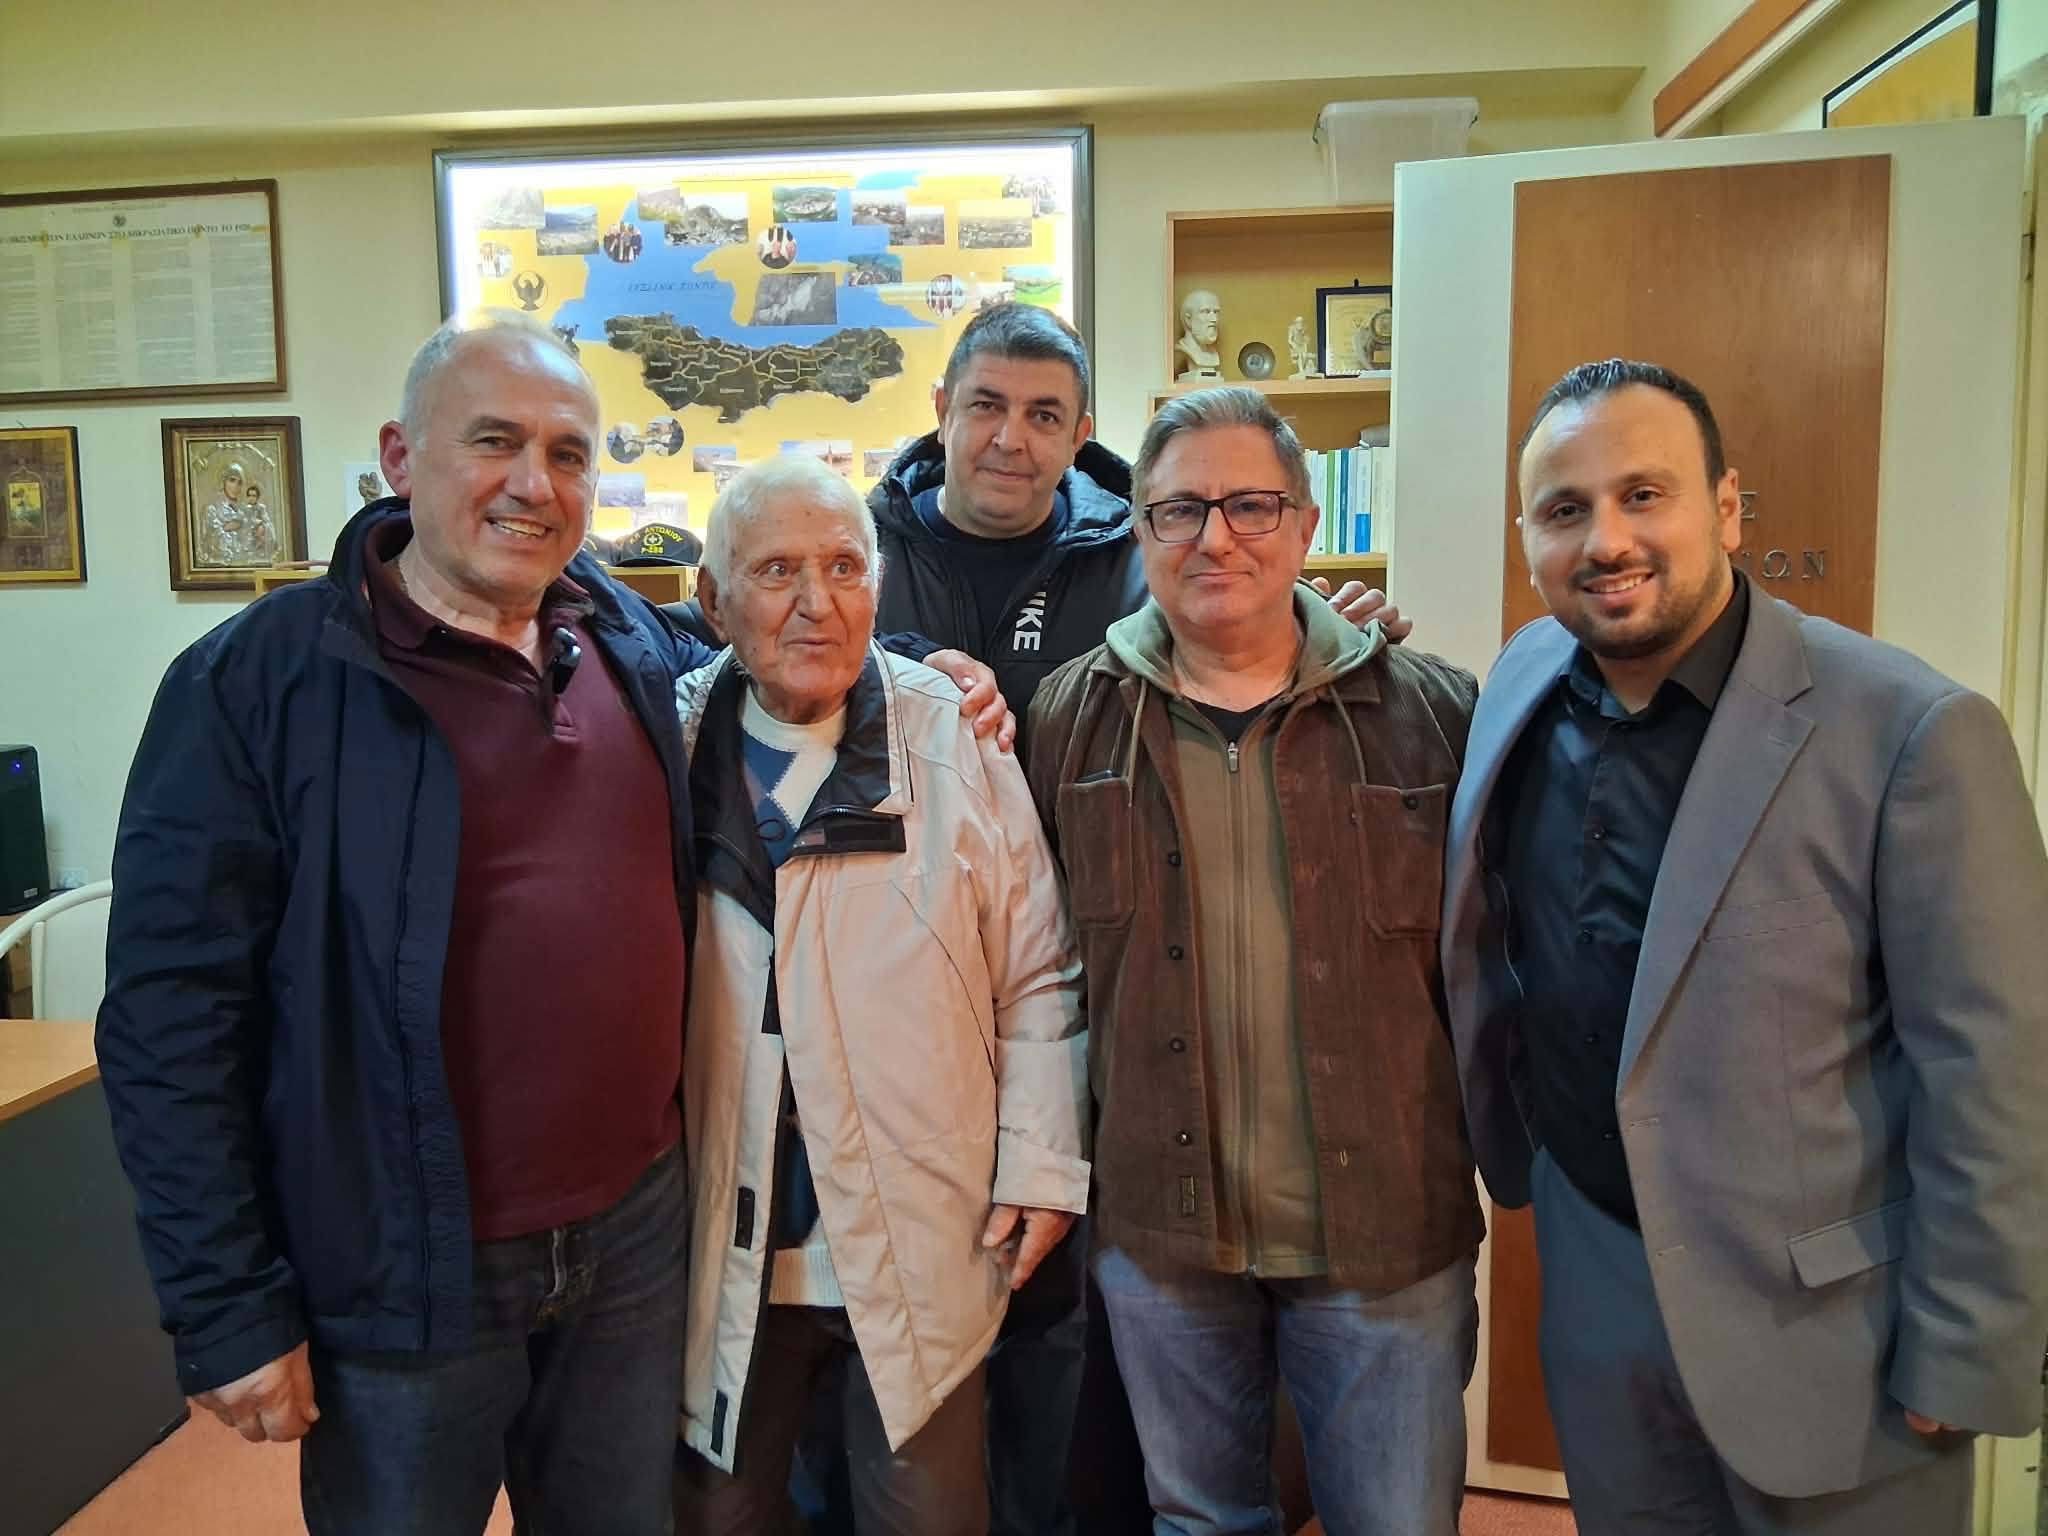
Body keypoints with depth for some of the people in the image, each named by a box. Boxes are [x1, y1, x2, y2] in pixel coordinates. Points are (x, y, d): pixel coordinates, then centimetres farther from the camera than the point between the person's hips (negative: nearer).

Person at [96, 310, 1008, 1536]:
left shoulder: (635, 642, 1)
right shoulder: (259, 680, -12)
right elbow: (174, 1019, -12)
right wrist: (229, 1313, -12)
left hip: (640, 1233, 4)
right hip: (408, 1277, -4)